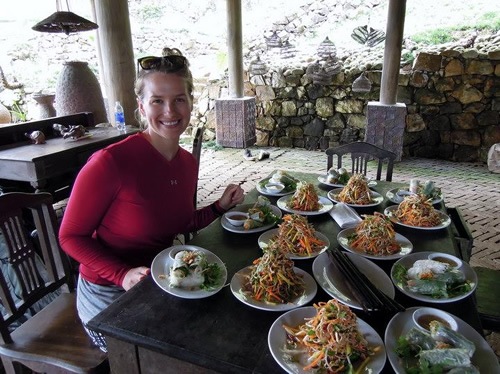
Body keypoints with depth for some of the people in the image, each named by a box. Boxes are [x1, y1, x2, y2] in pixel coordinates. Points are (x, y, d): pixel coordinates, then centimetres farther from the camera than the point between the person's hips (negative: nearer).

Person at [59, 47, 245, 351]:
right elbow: (71, 237, -15)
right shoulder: (111, 162, -25)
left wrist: (221, 206, -3)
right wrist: (123, 275, -27)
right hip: (109, 296, -5)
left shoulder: (188, 163, -4)